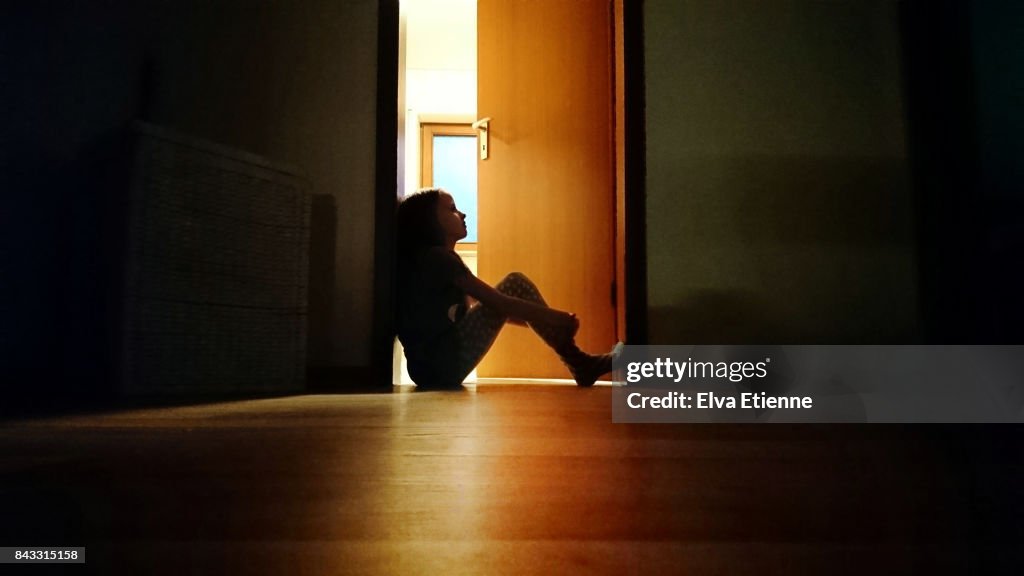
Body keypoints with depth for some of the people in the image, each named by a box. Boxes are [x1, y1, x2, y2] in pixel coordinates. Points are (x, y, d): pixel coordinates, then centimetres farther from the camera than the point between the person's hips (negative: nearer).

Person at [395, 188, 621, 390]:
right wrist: (557, 317, -7)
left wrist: (549, 321, 20)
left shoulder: (422, 258, 18)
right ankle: (581, 365, -2)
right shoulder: (438, 256, -11)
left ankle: (579, 362, 12)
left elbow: (490, 305, 21)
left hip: (430, 369, 10)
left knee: (514, 291, 17)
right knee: (515, 284, -7)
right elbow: (498, 303, -15)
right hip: (445, 364, -10)